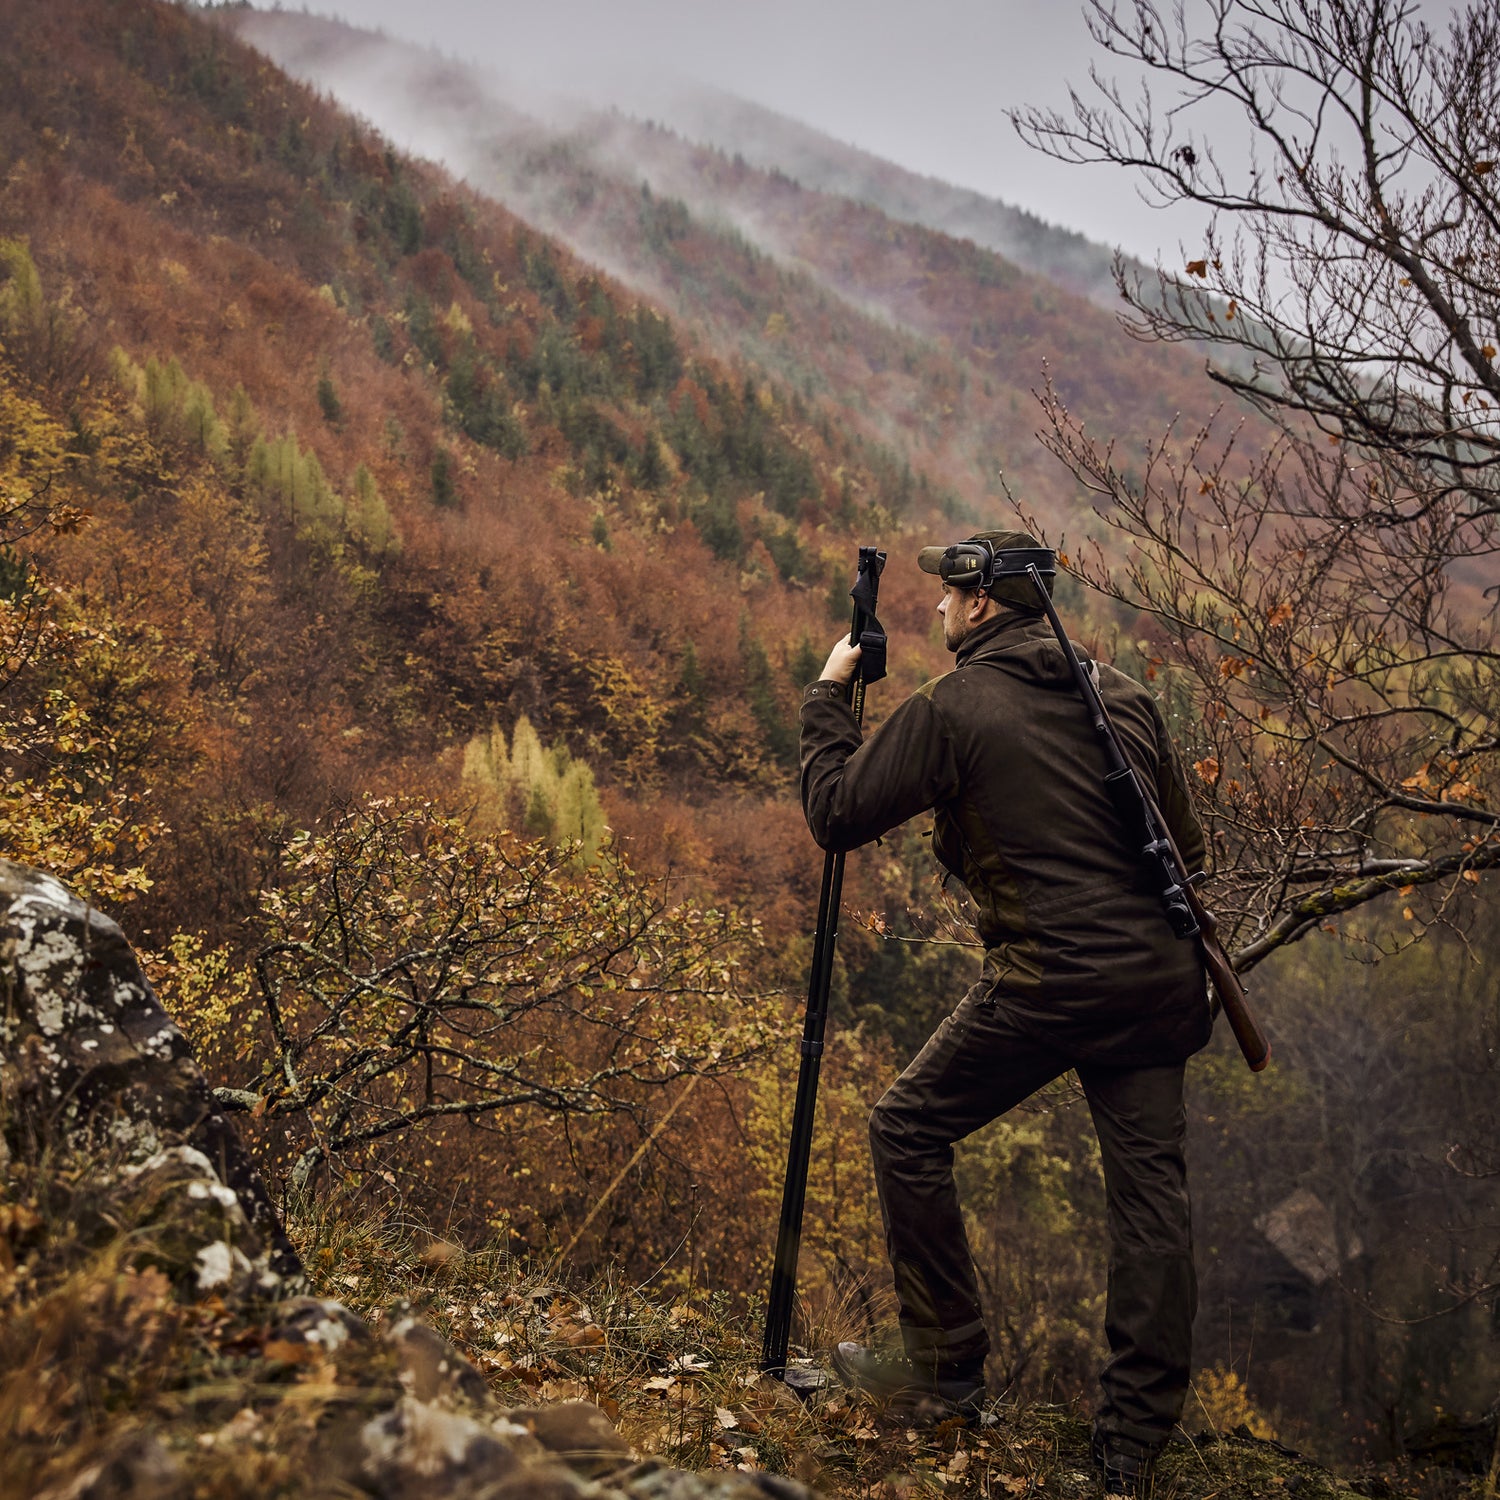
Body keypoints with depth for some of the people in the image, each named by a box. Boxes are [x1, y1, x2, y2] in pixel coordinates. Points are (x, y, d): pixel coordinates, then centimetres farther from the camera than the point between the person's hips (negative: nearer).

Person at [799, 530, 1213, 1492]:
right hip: (1160, 978, 6)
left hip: (1049, 980, -6)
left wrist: (828, 696, 10)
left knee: (909, 1130, 11)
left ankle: (948, 1369, 17)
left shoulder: (950, 708, -5)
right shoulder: (1122, 693, 14)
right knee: (1150, 1186, 9)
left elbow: (835, 815, -1)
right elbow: (1189, 846, 18)